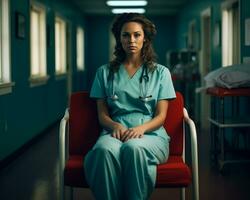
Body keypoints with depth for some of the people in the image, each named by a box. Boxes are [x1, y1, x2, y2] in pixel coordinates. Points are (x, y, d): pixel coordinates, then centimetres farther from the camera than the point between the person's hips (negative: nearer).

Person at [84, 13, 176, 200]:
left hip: (151, 134, -1)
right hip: (115, 131, 1)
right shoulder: (105, 72, 18)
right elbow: (102, 114, 13)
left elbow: (161, 116, 7)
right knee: (104, 150, -38)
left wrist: (141, 128, -15)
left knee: (133, 148, -39)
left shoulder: (160, 72, 14)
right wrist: (115, 126, -11)